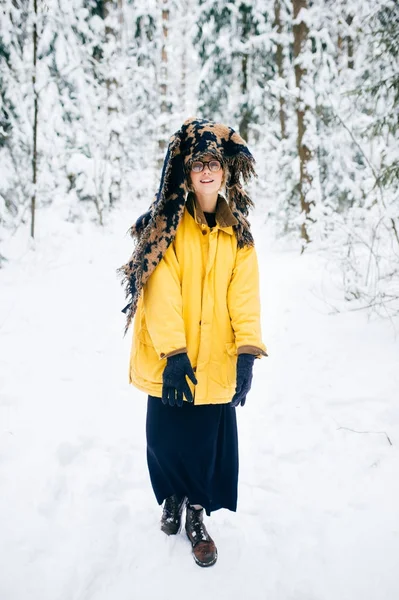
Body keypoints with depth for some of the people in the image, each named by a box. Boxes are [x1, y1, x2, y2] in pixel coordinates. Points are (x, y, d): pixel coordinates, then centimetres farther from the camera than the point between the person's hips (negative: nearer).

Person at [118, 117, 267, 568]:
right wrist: (174, 354, -22)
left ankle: (197, 518, 30)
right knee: (167, 438, 10)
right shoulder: (166, 226, -5)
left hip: (216, 362, 2)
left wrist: (247, 352, -16)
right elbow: (162, 292, -14)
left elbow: (244, 293, -4)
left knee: (209, 441, 7)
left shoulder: (238, 232, 5)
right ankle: (172, 499, 40)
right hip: (171, 361, -1)